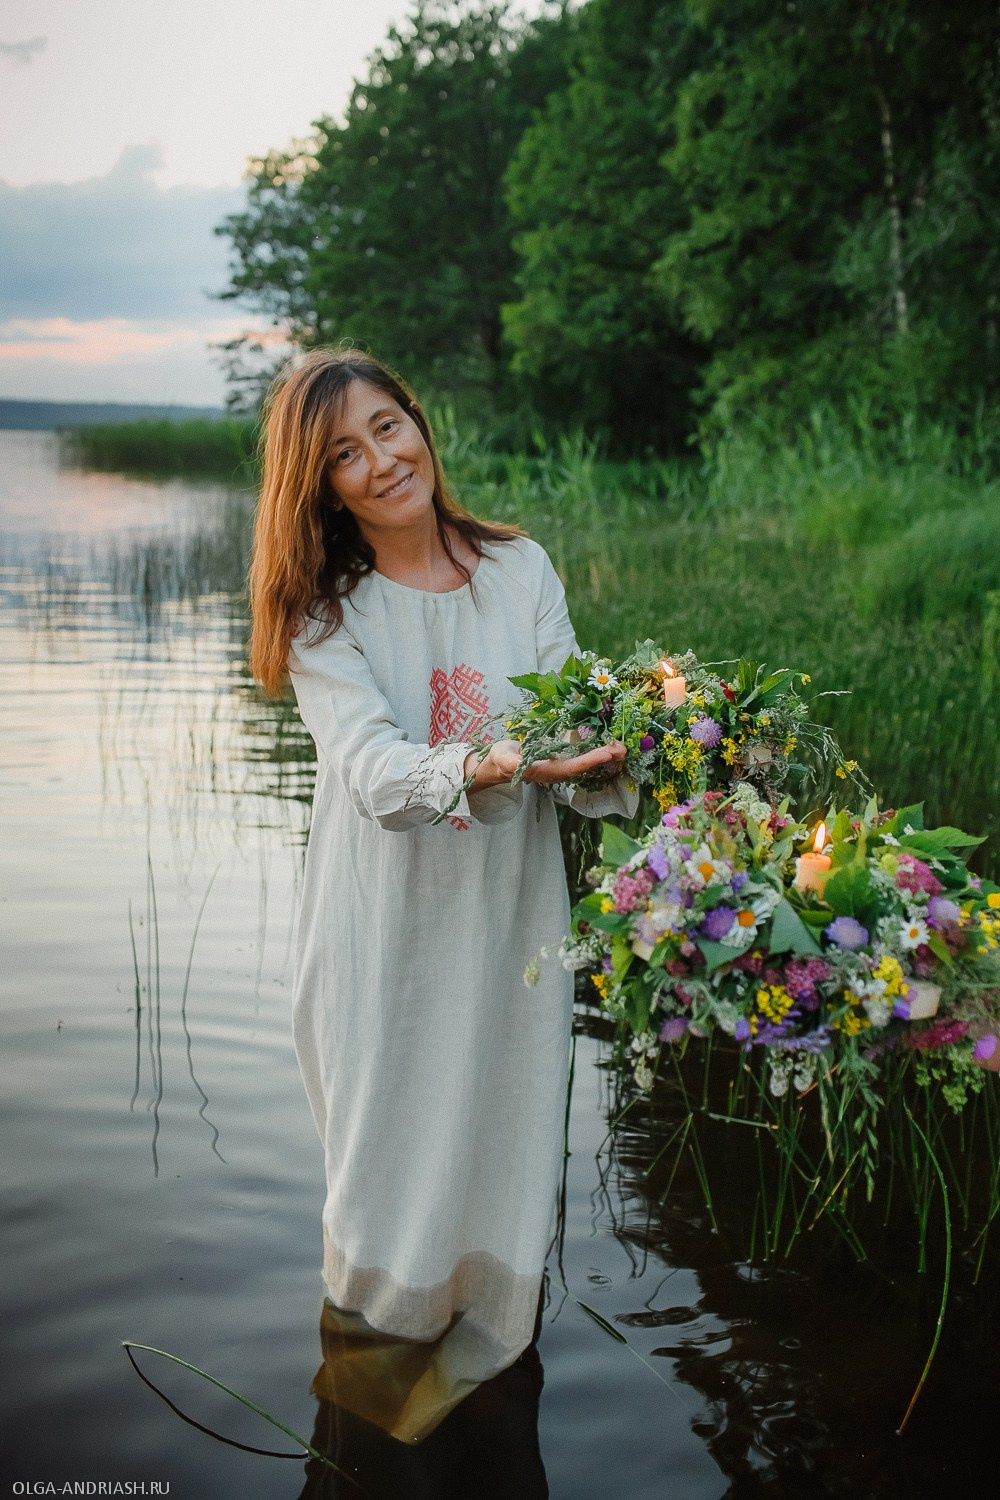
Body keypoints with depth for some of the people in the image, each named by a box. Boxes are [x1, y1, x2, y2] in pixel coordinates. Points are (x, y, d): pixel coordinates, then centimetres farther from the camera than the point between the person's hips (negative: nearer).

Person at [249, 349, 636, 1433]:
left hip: (509, 912, 2)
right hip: (385, 929, -2)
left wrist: (603, 768, -31)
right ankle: (382, 1330, 38)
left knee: (500, 1133, 12)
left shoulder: (521, 571, 0)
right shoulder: (323, 611, -7)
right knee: (394, 1143, 11)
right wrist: (486, 767, -41)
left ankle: (478, 1356, 35)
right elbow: (372, 764, -22)